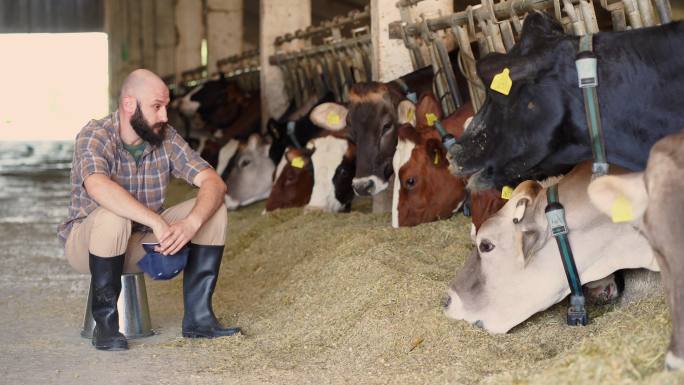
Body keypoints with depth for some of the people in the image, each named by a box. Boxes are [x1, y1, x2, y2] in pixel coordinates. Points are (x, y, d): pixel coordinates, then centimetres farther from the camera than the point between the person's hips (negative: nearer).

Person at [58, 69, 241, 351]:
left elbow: (214, 183, -14)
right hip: (86, 243, -5)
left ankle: (197, 316, -11)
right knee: (113, 216, -39)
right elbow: (98, 188, -42)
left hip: (143, 243, 5)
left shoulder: (166, 139, -5)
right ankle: (105, 323, -22)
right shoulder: (95, 136, -20)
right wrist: (158, 223, -46)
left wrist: (191, 224, -34)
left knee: (214, 211, -12)